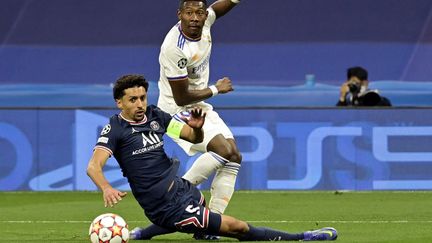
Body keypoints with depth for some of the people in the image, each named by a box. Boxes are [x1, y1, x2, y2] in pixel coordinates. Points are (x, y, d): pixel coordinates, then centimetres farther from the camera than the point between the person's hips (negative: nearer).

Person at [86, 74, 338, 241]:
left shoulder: (154, 115, 5)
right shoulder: (115, 129, -13)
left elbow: (195, 138, 13)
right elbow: (94, 166, -25)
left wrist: (197, 127, -12)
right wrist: (107, 188, -46)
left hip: (182, 188, 8)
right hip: (168, 207, -8)